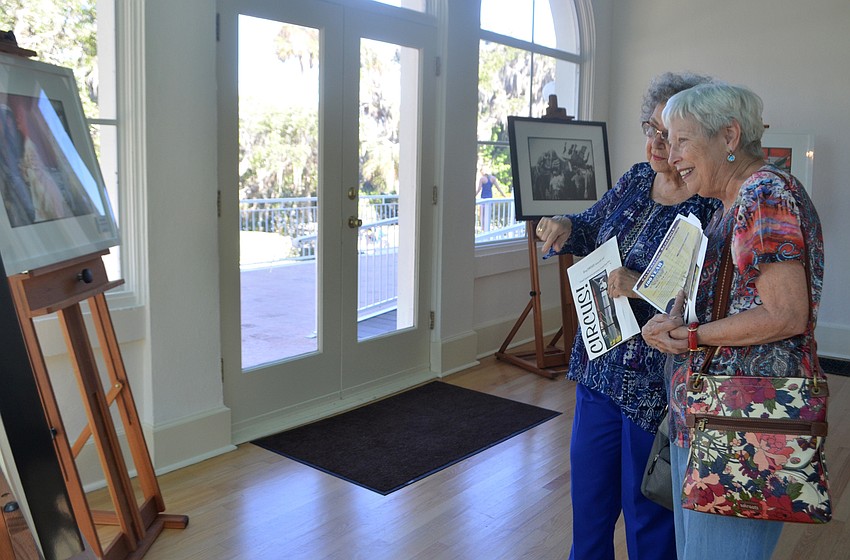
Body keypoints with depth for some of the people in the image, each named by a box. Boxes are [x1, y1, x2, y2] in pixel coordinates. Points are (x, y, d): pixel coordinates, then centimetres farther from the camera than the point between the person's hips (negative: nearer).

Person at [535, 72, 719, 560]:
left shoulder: (713, 207, -17)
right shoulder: (636, 179, 4)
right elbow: (593, 228, 20)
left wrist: (643, 287, -30)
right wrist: (566, 226, -1)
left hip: (655, 386, -7)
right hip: (600, 368, 7)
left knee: (648, 515, 13)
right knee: (588, 501, 22)